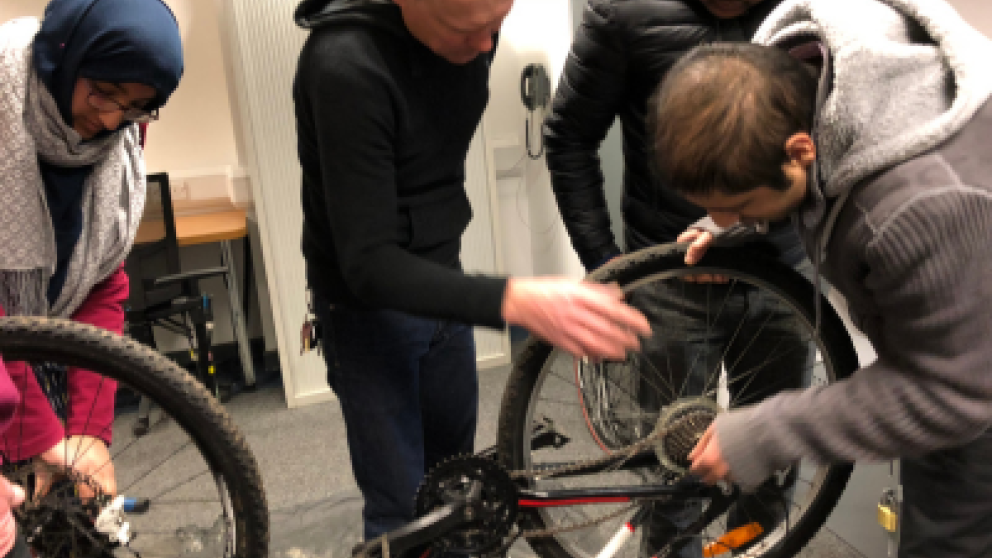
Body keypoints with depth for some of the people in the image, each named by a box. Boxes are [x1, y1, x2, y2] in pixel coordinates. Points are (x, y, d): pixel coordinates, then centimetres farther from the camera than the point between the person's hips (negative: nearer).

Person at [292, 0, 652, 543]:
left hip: (441, 285, 6)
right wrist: (512, 300, -43)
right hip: (369, 305, -6)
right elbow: (369, 264, -31)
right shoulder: (346, 67, -30)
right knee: (402, 511, 0)